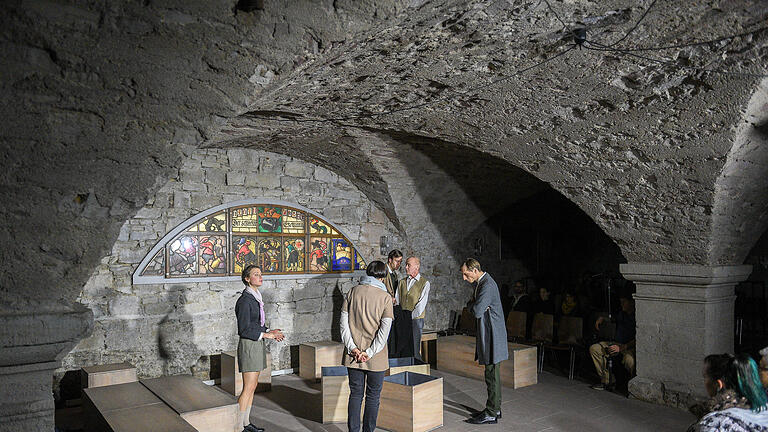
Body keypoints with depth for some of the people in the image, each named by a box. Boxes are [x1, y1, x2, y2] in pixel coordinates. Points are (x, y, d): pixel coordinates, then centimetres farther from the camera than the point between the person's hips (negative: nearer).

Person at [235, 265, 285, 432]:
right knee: (248, 388, -5)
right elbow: (244, 329, -19)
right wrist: (265, 335, -17)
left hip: (257, 344, 9)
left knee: (252, 386, 13)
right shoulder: (245, 300, -16)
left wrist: (269, 331, 4)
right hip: (248, 345, -9)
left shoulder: (256, 297, 11)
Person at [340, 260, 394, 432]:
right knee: (373, 396, 10)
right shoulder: (385, 297, -7)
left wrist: (352, 347, -4)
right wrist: (369, 353, -10)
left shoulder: (353, 292, 1)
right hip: (376, 359, -3)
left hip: (353, 355, 3)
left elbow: (343, 322, -2)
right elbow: (384, 330, -13)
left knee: (355, 394, 12)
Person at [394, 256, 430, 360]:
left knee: (415, 349, -4)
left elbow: (421, 304, -7)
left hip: (415, 319, -4)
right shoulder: (402, 282, 15)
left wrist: (410, 316, -11)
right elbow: (396, 300, 12)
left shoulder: (424, 283, 0)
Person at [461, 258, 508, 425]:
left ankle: (491, 414, 2)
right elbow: (475, 308, 19)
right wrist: (475, 305, -2)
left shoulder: (487, 285, -20)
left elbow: (477, 312, -25)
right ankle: (495, 409, 25)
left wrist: (473, 305, -5)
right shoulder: (480, 282, 13)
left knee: (492, 374, -4)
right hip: (488, 334, 10)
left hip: (492, 334, -10)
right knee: (492, 373, 16)